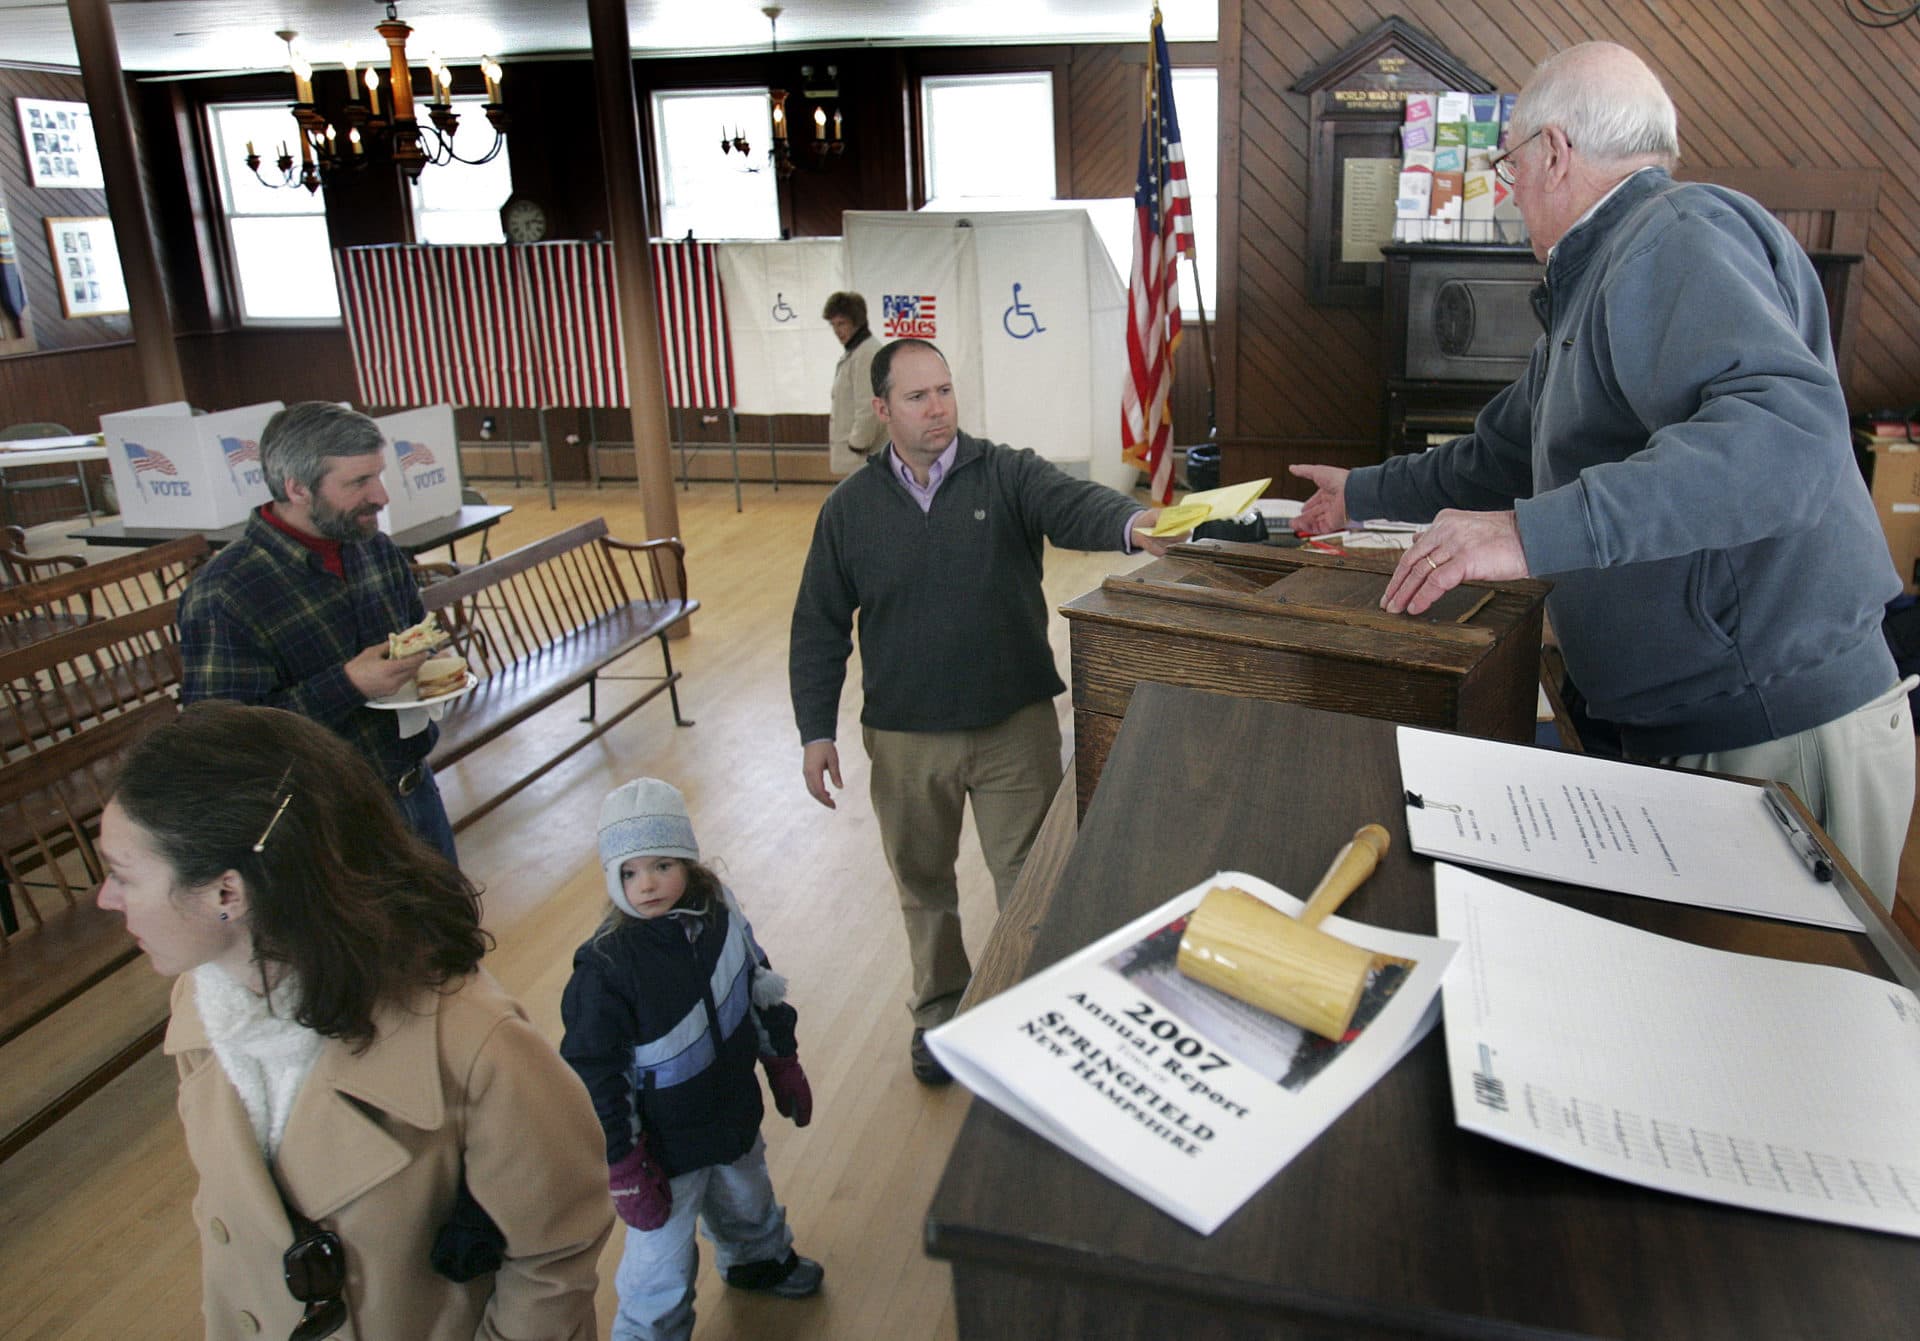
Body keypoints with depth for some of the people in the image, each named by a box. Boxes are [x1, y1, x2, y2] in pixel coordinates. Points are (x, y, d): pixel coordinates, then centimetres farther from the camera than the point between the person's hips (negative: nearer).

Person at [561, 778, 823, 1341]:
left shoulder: (719, 912, -12)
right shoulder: (605, 967, -28)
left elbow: (761, 989, 4)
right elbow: (594, 1077, -21)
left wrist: (783, 1064, 13)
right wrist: (625, 1171, -18)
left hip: (735, 1114, 6)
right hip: (665, 1147, -6)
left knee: (748, 1205, 31)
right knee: (661, 1265, 7)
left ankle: (761, 1261, 61)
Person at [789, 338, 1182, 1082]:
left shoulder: (1006, 475, -6)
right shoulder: (850, 507, -1)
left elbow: (1071, 503, -26)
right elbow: (819, 627, 3)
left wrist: (1131, 521, -49)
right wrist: (816, 729, -1)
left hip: (1015, 726, -2)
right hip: (905, 738, 2)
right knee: (923, 882, 19)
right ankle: (939, 1007, 43)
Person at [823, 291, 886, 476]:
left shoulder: (868, 354, -17)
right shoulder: (853, 352, 16)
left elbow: (869, 408, -23)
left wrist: (857, 446, -18)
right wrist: (834, 447, 18)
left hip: (865, 453, -10)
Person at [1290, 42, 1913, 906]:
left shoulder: (1681, 233, -14)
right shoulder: (1594, 288, 19)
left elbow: (1787, 428, -31)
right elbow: (1507, 455, 31)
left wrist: (1535, 532, -36)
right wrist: (1362, 495, 41)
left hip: (1784, 732, -9)